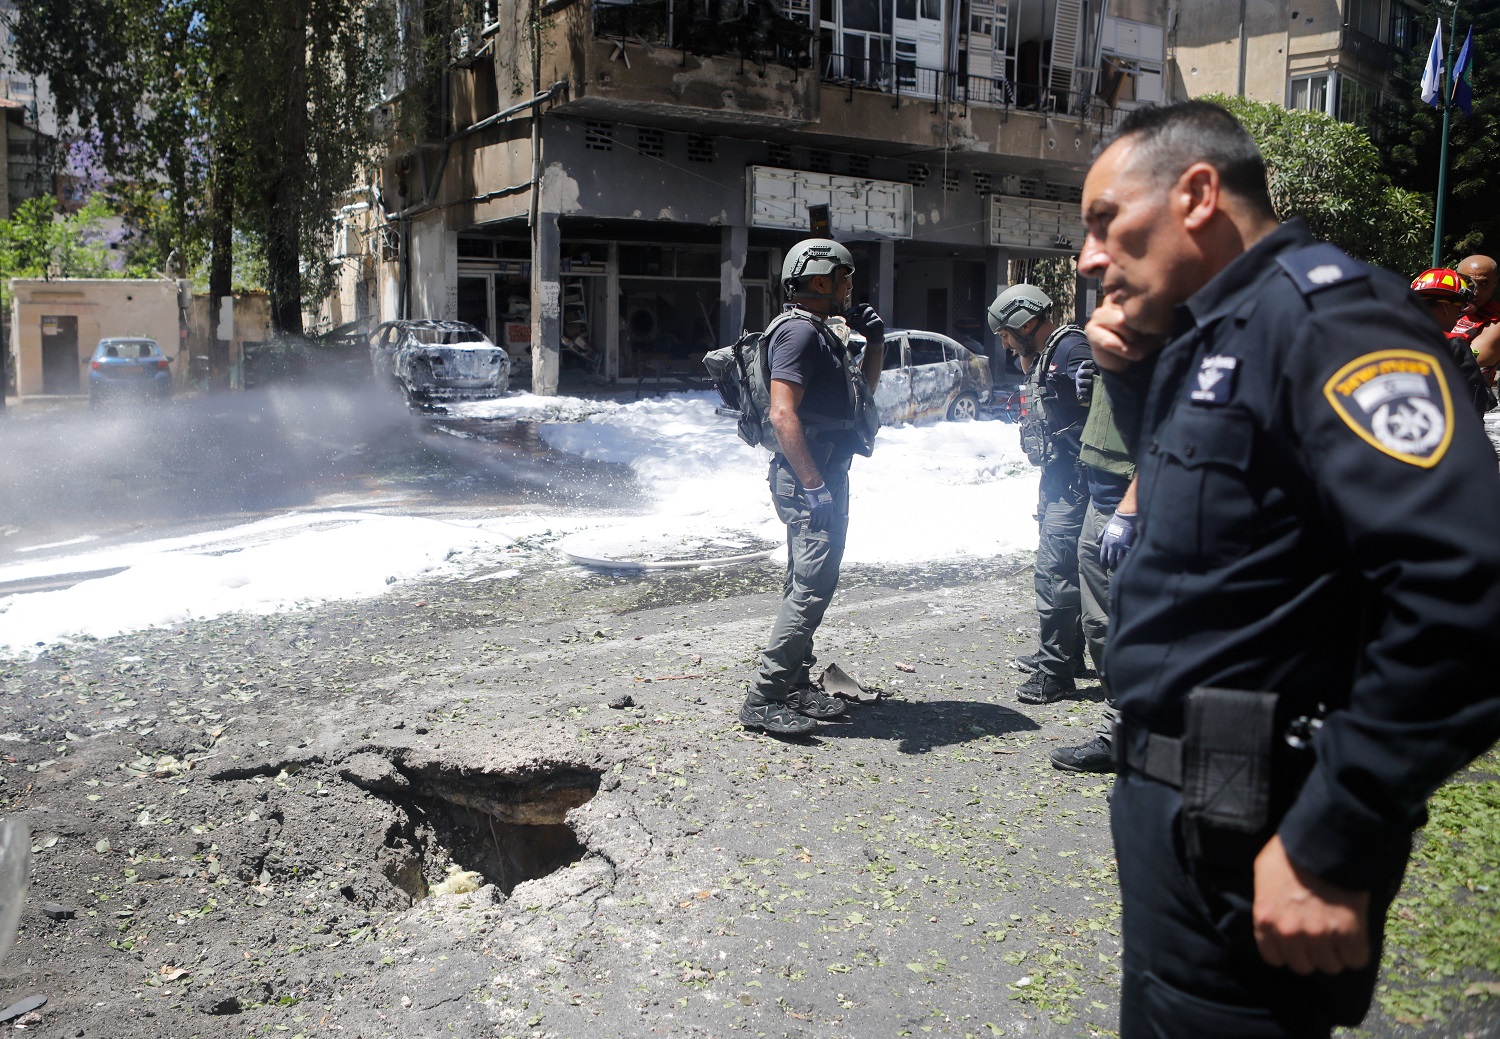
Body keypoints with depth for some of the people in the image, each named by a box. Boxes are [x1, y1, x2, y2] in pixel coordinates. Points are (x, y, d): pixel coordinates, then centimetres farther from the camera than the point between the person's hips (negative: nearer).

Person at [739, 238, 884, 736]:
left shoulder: (823, 333, 18)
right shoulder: (800, 332, -13)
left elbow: (862, 393, 30)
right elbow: (782, 415, -23)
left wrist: (875, 344, 15)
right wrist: (815, 486, -26)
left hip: (825, 476, 11)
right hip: (808, 477, -11)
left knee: (805, 583, 15)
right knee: (812, 584, -13)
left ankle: (796, 685, 24)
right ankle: (763, 699, -10)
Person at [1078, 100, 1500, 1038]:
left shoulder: (1317, 312, -19)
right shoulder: (1206, 340, 11)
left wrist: (1332, 845, -26)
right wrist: (1132, 376, 7)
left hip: (1241, 840, -9)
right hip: (1178, 808, 9)